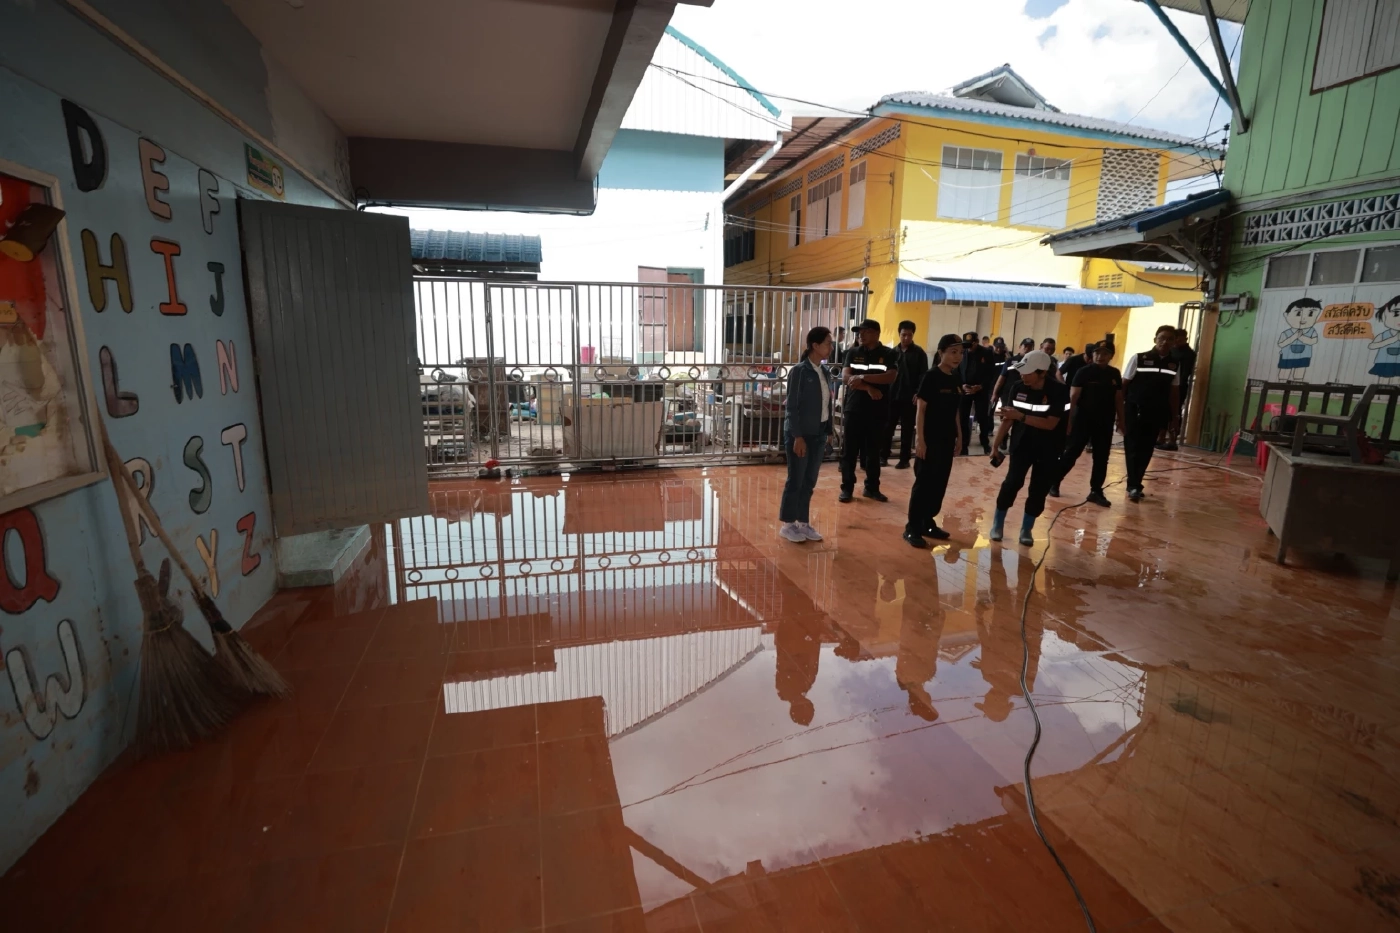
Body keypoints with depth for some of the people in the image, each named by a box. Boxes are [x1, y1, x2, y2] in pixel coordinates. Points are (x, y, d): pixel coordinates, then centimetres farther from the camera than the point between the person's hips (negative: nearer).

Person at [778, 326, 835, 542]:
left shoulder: (823, 372, 9)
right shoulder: (799, 371, -12)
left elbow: (826, 404, 11)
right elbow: (792, 406, -14)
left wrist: (827, 431, 7)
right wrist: (798, 436, -17)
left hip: (819, 434, 7)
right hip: (801, 434, -7)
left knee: (809, 481, 12)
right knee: (795, 480, 2)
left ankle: (803, 523, 23)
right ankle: (788, 525, 15)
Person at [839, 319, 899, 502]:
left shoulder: (889, 354, 1)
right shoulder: (853, 352, 5)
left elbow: (890, 377, -14)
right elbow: (846, 377, -7)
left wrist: (862, 377, -19)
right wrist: (869, 388, -17)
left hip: (877, 411, -1)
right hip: (854, 409, 1)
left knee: (873, 451, 9)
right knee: (849, 451, 3)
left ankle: (872, 488, 21)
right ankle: (847, 487, 12)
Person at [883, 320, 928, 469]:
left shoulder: (919, 353, -1)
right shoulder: (893, 352, 8)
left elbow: (923, 375, -5)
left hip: (910, 398, -3)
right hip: (892, 396, 3)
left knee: (907, 430, 5)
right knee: (887, 427, 2)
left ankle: (904, 459, 12)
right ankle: (884, 457, 11)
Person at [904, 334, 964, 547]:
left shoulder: (957, 380, 9)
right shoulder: (931, 377, -11)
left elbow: (956, 411, 16)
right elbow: (921, 409, -13)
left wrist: (959, 437, 15)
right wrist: (919, 439, -18)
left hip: (947, 439, 7)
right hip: (929, 439, -7)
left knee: (940, 483, 11)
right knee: (923, 482, -3)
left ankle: (928, 522, 24)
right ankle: (912, 527, 4)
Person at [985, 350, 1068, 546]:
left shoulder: (1059, 392, -17)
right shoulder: (1018, 388, -8)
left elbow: (1050, 424, -23)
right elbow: (1007, 419, -1)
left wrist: (1020, 416, -31)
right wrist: (996, 446, 1)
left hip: (1048, 449, -1)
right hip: (1022, 444, 1)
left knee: (1039, 489, 5)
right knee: (1012, 482, -8)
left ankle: (1026, 529, 20)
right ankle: (997, 524, 8)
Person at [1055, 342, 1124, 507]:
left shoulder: (1115, 374, 6)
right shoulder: (1084, 372, -7)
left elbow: (1118, 399, 12)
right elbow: (1073, 397, -11)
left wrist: (1120, 420, 11)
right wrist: (1069, 420, -16)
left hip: (1105, 423, 5)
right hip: (1083, 420, -4)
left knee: (1101, 458, 7)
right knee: (1071, 453, -1)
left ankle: (1096, 491, 15)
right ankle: (1054, 482, 11)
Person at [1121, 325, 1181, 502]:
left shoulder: (1174, 365, 8)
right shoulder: (1138, 358, -3)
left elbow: (1174, 391, 13)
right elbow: (1124, 385, -3)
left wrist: (1175, 416, 11)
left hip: (1156, 413, 4)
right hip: (1135, 410, -4)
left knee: (1146, 451, 7)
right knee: (1133, 448, -3)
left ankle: (1134, 484, 18)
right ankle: (1134, 486, 1)